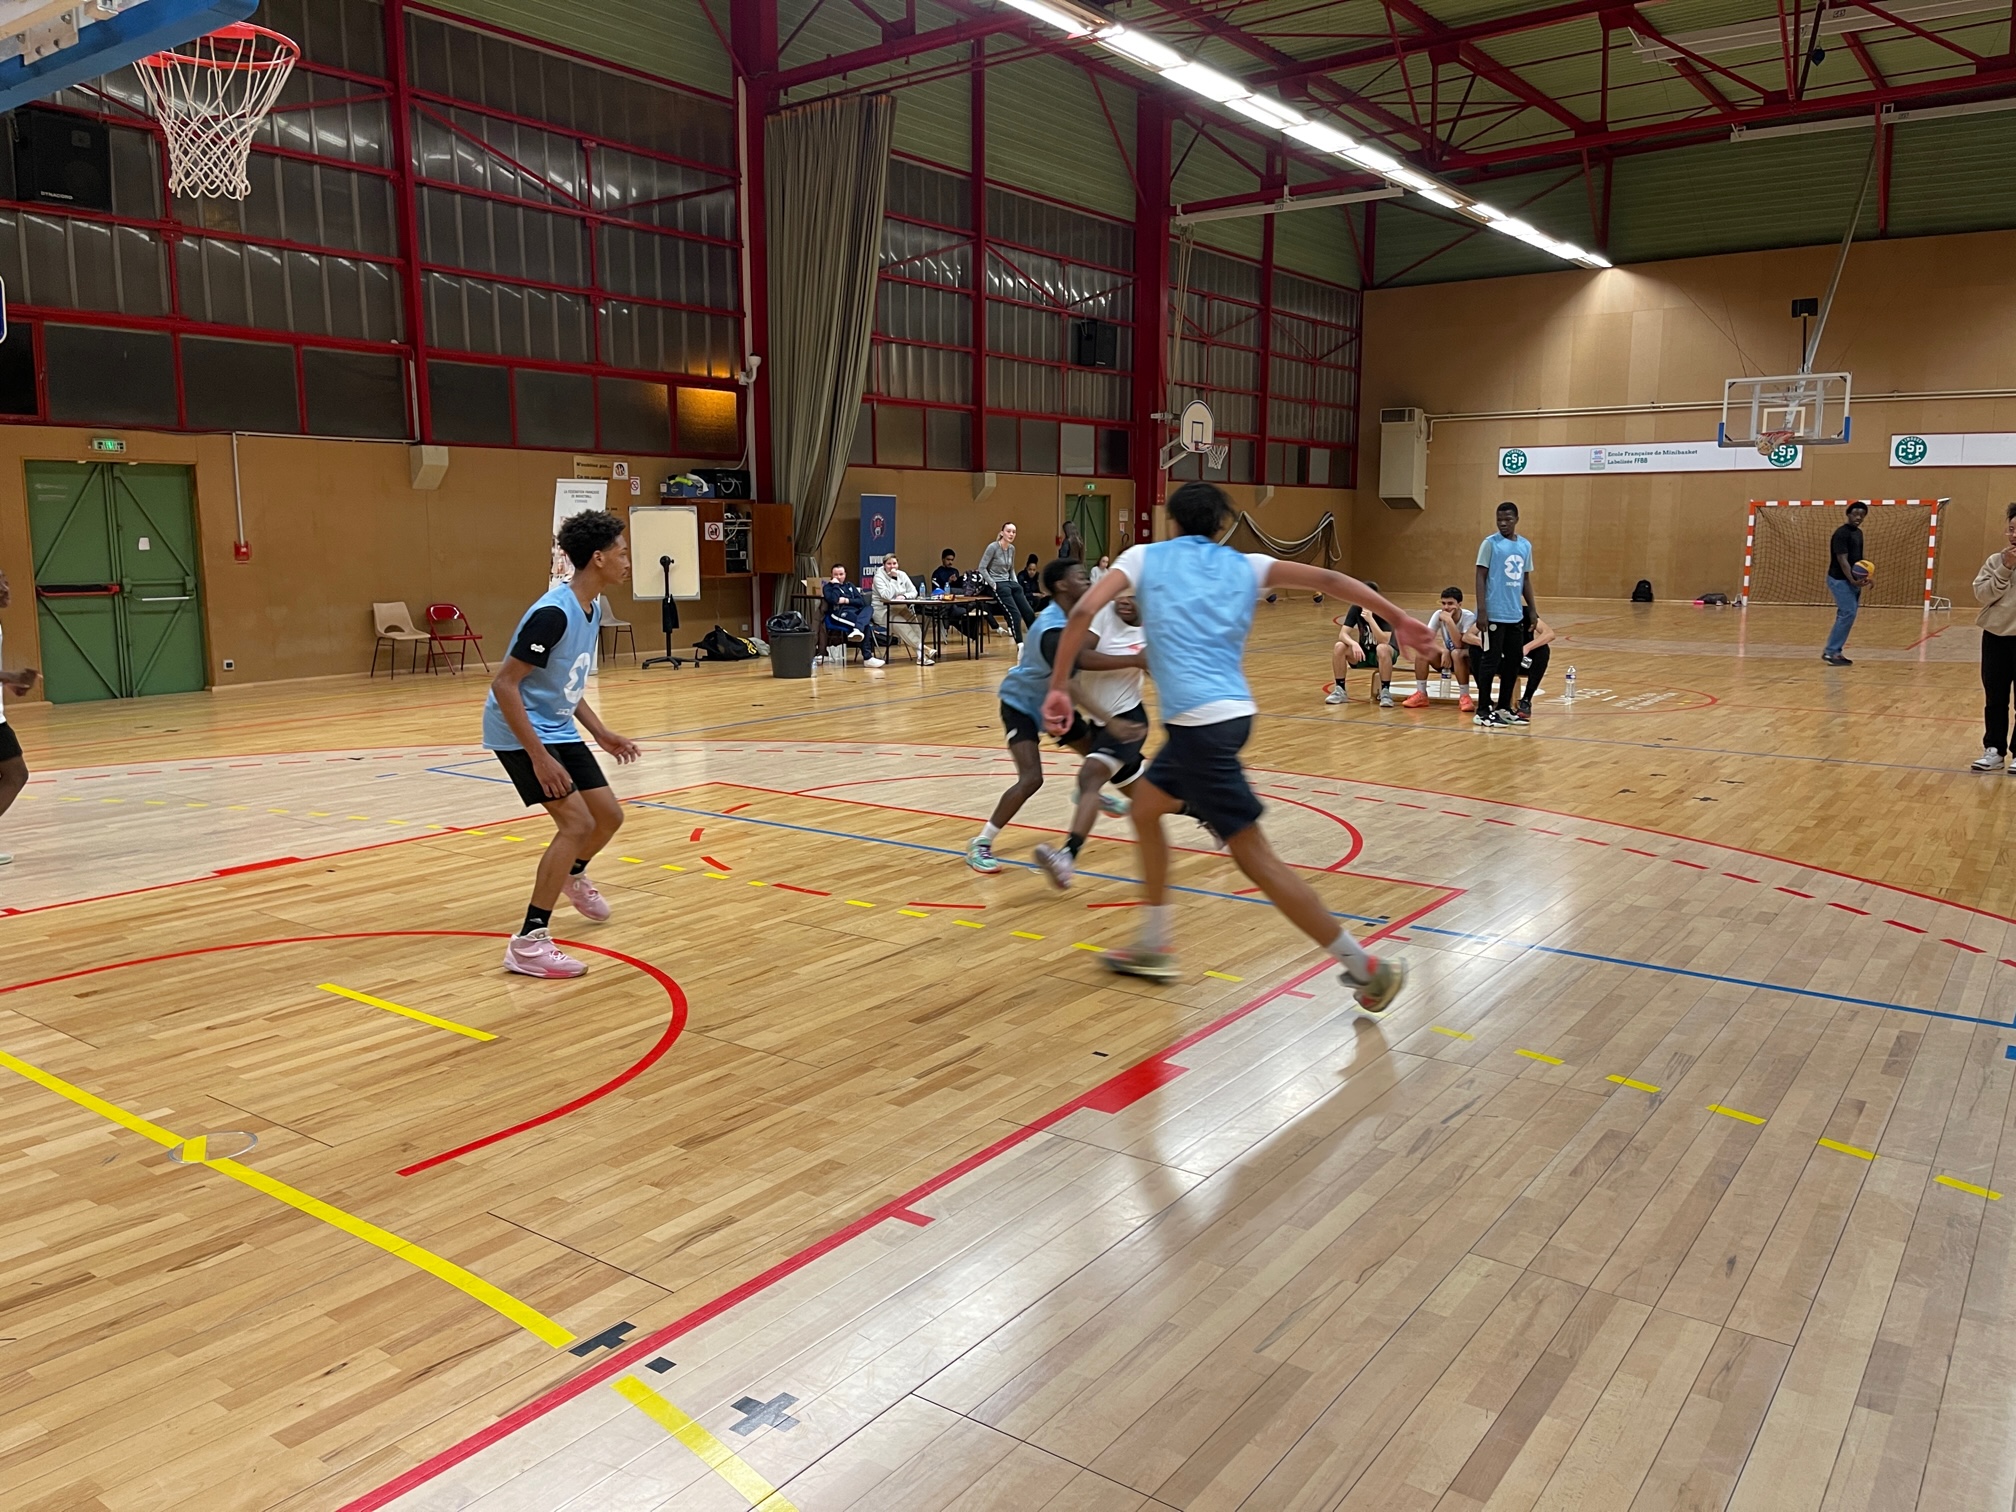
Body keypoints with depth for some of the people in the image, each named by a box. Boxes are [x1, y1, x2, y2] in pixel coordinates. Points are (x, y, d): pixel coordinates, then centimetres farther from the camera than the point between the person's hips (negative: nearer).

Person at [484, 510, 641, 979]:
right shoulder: (553, 613, -25)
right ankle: (528, 943, -13)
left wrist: (601, 733, 12)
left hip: (559, 728, 9)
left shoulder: (591, 610, 4)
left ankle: (573, 875, 46)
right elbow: (504, 685, -26)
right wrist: (539, 757, -28)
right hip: (521, 732, -9)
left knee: (609, 816, 12)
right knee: (578, 821, -19)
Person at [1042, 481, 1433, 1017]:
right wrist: (1396, 617, 7)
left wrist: (1057, 687, -3)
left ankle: (1366, 968, 1)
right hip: (1232, 710, 6)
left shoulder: (1145, 557, 7)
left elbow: (1083, 611, -6)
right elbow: (1325, 578, 5)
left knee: (1254, 854, -1)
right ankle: (1153, 948, 30)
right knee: (1145, 807, 24)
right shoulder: (1244, 566, 15)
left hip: (1198, 720, -6)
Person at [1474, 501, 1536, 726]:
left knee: (1513, 662, 10)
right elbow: (1481, 577, -8)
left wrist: (1532, 609, 12)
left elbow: (1525, 579, 18)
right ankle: (1482, 711, 2)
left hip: (1515, 615, 6)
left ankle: (1504, 708, 20)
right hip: (1494, 614, -6)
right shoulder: (1490, 543, -6)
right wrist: (1481, 611, -15)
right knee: (1491, 661, -4)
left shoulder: (1525, 545, 12)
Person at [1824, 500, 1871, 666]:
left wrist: (1864, 576, 12)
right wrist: (1852, 580, -30)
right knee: (1848, 614, -14)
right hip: (1840, 580, -9)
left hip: (1851, 581, 9)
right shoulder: (1841, 533, -15)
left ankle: (1834, 651, 12)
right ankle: (1831, 652, -11)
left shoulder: (1858, 533, 15)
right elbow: (1842, 560, -21)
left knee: (1845, 615, 8)